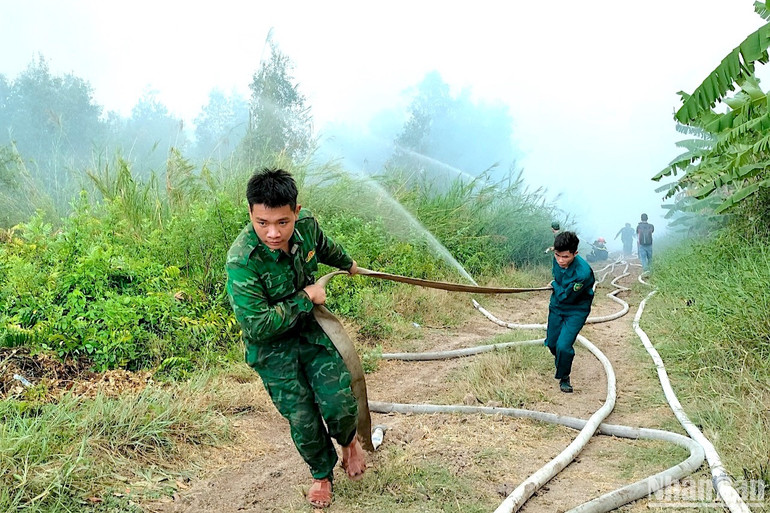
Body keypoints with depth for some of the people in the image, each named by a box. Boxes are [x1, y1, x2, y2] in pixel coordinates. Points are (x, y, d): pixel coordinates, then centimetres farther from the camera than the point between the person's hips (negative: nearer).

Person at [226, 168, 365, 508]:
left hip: (310, 326, 3)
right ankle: (322, 473, 33)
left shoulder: (306, 225, -16)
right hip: (271, 345, -3)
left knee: (338, 400, -8)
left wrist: (347, 263, 31)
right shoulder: (242, 261, -32)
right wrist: (305, 298, -25)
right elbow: (258, 326, -32)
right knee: (302, 419, 2)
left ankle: (348, 440, 29)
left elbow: (323, 246, 11)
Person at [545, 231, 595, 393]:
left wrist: (555, 285, -11)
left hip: (576, 311, -6)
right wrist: (557, 287, 2)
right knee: (551, 342, 16)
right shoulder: (557, 259, -15)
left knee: (563, 346, -16)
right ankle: (560, 361, 51)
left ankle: (564, 378, 10)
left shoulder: (583, 273, -36)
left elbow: (565, 297, -25)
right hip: (556, 306, 6)